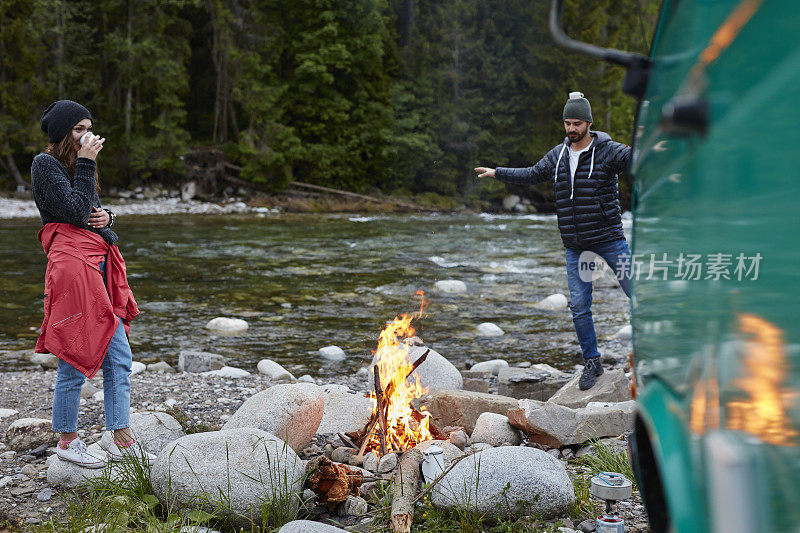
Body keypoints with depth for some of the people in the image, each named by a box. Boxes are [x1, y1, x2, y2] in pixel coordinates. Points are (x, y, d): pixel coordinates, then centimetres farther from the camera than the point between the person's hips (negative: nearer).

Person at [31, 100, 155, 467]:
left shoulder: (77, 164, 22)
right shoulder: (46, 164, -4)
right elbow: (75, 210, -15)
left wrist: (106, 216, 5)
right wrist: (86, 163, -11)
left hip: (101, 265, 9)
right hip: (72, 263, -9)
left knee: (119, 358, 7)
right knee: (75, 359, -2)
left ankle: (119, 438, 13)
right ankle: (67, 442, 12)